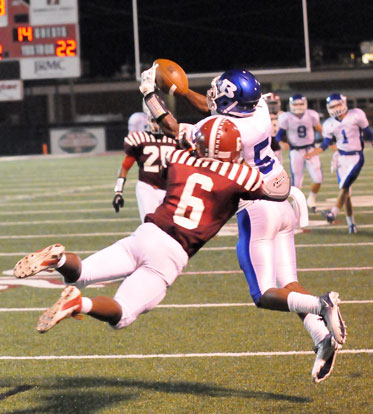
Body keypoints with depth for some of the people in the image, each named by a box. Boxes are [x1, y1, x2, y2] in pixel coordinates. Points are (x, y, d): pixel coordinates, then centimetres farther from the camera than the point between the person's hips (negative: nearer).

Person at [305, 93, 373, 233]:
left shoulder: (356, 115, -7)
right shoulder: (329, 124, 4)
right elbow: (325, 144, 7)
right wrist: (312, 153, -6)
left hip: (356, 157, -4)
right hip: (342, 158, 4)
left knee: (345, 186, -17)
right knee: (345, 190, 2)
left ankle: (334, 213, -19)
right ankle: (351, 223, 8)